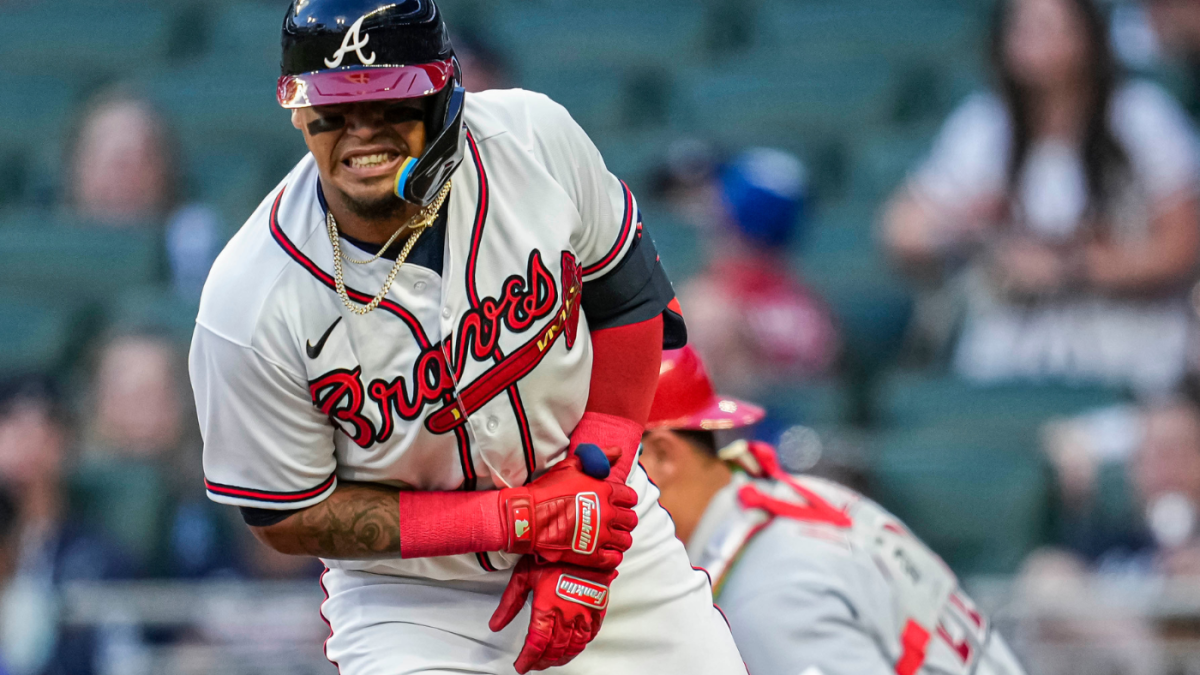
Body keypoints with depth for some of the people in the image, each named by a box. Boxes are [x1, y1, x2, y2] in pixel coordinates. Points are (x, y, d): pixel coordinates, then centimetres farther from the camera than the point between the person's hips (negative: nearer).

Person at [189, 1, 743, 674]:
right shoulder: (249, 309, -24)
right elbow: (288, 515, -14)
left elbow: (627, 297, -2)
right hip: (412, 593, -3)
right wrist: (516, 520, -22)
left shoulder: (536, 137, -17)